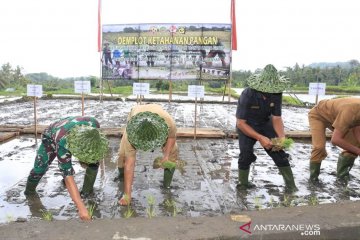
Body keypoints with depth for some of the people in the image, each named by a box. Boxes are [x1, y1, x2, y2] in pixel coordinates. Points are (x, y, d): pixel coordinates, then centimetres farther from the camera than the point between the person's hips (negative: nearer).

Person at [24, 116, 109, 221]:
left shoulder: (93, 123, -39)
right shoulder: (62, 144, -47)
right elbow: (68, 177, -47)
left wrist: (85, 158, -8)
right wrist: (81, 208, -51)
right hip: (51, 137, -3)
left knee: (93, 162, -17)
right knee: (39, 167, -14)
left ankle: (87, 191, 0)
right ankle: (29, 192, 16)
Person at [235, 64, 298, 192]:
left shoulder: (276, 94, -19)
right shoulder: (247, 95, -31)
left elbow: (276, 118, -11)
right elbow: (240, 123, -29)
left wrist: (282, 137, -29)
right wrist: (260, 138, -38)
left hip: (265, 123, 3)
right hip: (246, 125, -3)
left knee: (279, 151, -6)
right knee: (246, 154, -16)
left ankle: (291, 186, 6)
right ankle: (243, 183, 9)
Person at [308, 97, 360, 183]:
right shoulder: (351, 110, -40)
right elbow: (335, 139, -41)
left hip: (334, 115, 8)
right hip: (318, 114, -7)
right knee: (319, 147, -24)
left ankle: (342, 176, 11)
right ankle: (313, 179, -3)